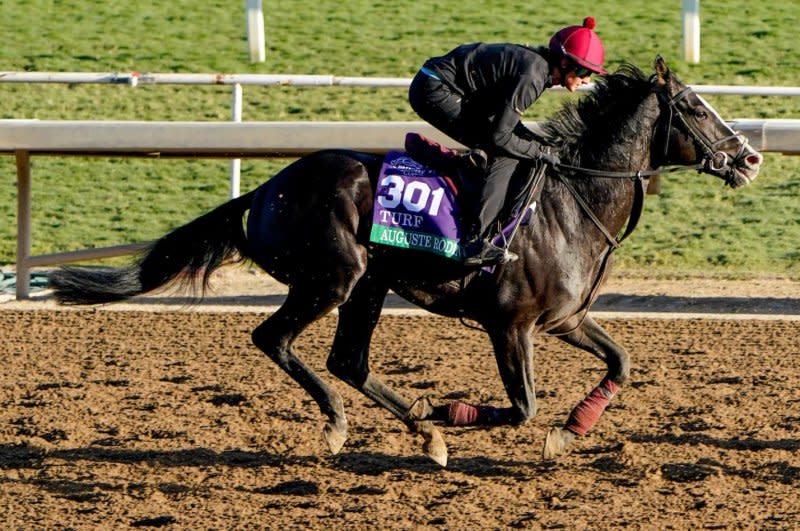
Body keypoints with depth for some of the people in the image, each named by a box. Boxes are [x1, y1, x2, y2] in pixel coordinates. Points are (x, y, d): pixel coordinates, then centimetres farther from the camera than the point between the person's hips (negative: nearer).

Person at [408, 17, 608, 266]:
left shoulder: (537, 64, 8)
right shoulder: (532, 76, -21)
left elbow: (502, 116, 18)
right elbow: (499, 136, -21)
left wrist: (537, 142, 5)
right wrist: (540, 152, -8)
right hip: (434, 93, -10)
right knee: (506, 153, -14)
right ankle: (475, 243, -20)